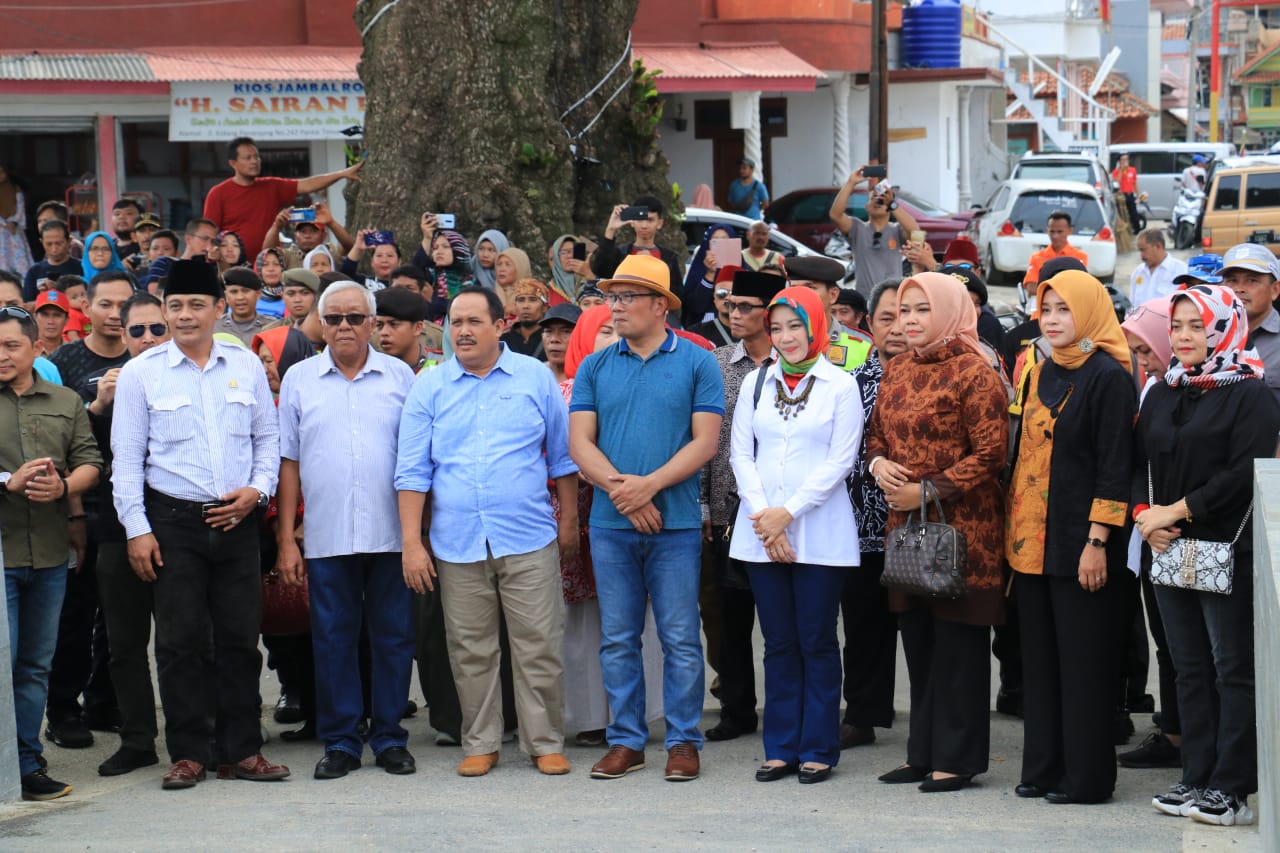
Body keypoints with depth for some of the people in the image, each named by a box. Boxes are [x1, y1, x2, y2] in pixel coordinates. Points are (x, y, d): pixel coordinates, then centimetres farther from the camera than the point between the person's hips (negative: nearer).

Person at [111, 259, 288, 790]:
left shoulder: (246, 366, 7)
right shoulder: (141, 373, 1)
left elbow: (268, 437, 14)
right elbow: (127, 458, 0)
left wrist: (258, 488, -3)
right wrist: (137, 528, -6)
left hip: (237, 521, 2)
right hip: (173, 521, -2)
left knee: (241, 637, 4)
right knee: (181, 640, -1)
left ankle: (241, 750, 12)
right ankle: (188, 754, 7)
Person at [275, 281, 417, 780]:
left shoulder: (400, 377, 7)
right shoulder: (299, 380, 8)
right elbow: (288, 461, 7)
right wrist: (286, 538, 2)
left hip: (390, 533, 0)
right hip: (326, 537, 0)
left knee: (393, 637, 3)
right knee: (332, 640, 3)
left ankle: (389, 739, 13)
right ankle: (340, 742, 11)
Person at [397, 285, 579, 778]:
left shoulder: (535, 378, 5)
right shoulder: (430, 388, 6)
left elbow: (562, 457, 11)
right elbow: (412, 470, 5)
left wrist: (569, 524, 8)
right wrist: (411, 542, -2)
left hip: (529, 540, -1)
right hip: (457, 544, 1)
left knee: (539, 648, 0)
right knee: (471, 653, 6)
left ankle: (546, 743, 10)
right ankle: (480, 745, 17)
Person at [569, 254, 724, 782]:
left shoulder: (697, 364, 1)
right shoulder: (595, 367, 10)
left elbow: (704, 443, -5)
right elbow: (579, 443, 3)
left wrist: (649, 485, -16)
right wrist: (621, 489, -12)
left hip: (675, 523, -3)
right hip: (610, 524, 3)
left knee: (680, 639, 0)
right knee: (617, 639, 7)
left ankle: (683, 741, 9)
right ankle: (626, 741, 15)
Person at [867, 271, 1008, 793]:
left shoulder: (973, 373, -9)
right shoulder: (896, 372, 13)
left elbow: (989, 454, -13)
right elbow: (878, 435, 23)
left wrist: (928, 491, -16)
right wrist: (878, 463, -1)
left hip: (960, 525, -7)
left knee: (957, 642, -2)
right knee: (917, 639, 12)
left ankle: (957, 757, 5)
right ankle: (924, 754, 21)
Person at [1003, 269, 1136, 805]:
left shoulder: (1108, 377, -10)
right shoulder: (1038, 375, 14)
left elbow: (1114, 465, -13)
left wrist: (1097, 542, -18)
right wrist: (1013, 530, 13)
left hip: (1078, 540, -8)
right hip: (1032, 539, 8)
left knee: (1083, 660, -2)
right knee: (1039, 656, 11)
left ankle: (1087, 776, 5)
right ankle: (1044, 767, 18)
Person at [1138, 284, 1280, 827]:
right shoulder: (1161, 396, 15)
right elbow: (1139, 464, 13)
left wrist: (1176, 511, -15)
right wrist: (1145, 515, -6)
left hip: (1228, 552, -7)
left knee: (1233, 670, -4)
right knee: (1191, 669, 10)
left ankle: (1232, 788, -1)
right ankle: (1196, 779, 16)